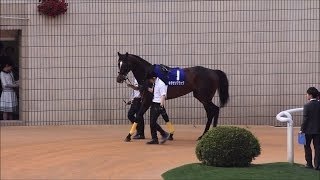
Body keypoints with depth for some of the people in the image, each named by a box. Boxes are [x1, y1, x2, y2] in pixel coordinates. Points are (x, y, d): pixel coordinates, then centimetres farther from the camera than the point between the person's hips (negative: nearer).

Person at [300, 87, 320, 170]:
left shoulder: (307, 106, -13)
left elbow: (305, 119, -13)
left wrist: (302, 130, -6)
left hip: (309, 130, -3)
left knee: (307, 146, 12)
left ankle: (309, 164, 13)